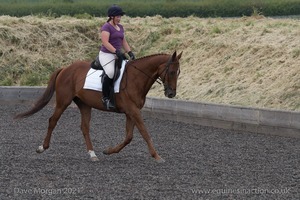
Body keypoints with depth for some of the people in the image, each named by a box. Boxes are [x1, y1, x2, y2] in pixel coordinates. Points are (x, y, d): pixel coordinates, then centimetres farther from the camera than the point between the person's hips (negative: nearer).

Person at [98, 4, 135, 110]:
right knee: (110, 72, -34)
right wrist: (116, 51, -28)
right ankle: (105, 97, -24)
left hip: (117, 55, 9)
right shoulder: (106, 27, -9)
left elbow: (124, 42, 20)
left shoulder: (120, 27, 18)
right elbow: (105, 42, -19)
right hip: (106, 54, -9)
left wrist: (130, 52, 5)